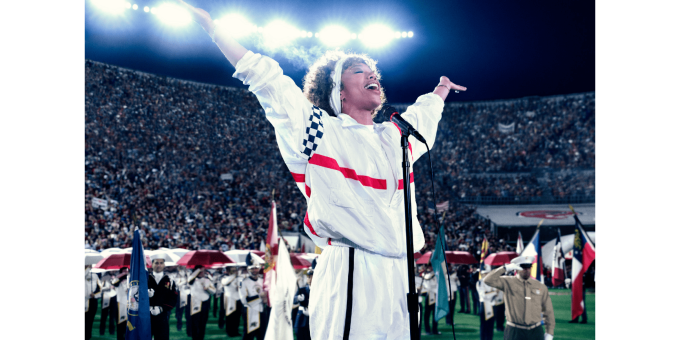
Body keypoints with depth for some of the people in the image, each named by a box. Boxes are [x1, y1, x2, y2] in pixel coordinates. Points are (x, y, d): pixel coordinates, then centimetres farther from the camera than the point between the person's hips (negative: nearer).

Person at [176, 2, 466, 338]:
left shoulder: (396, 136, 18)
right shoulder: (320, 130, 3)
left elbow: (424, 113, 41)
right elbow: (265, 77, 6)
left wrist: (441, 90, 60)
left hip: (399, 277, 6)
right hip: (350, 276, -5)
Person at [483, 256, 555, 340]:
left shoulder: (541, 287, 7)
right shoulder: (508, 283, -1)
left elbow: (548, 311, 10)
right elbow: (488, 280, -17)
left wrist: (549, 332, 5)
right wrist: (505, 268, -18)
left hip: (536, 332, 3)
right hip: (515, 332, -3)